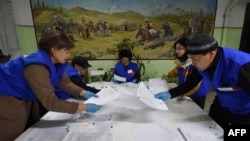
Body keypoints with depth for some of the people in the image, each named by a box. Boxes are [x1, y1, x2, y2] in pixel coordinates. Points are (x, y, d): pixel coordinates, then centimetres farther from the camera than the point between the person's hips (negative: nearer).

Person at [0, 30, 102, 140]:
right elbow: (50, 102, -40)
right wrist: (85, 107, -39)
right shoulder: (37, 66, -38)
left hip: (25, 98, 9)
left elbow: (65, 83, -2)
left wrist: (84, 93, -16)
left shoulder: (56, 63, -8)